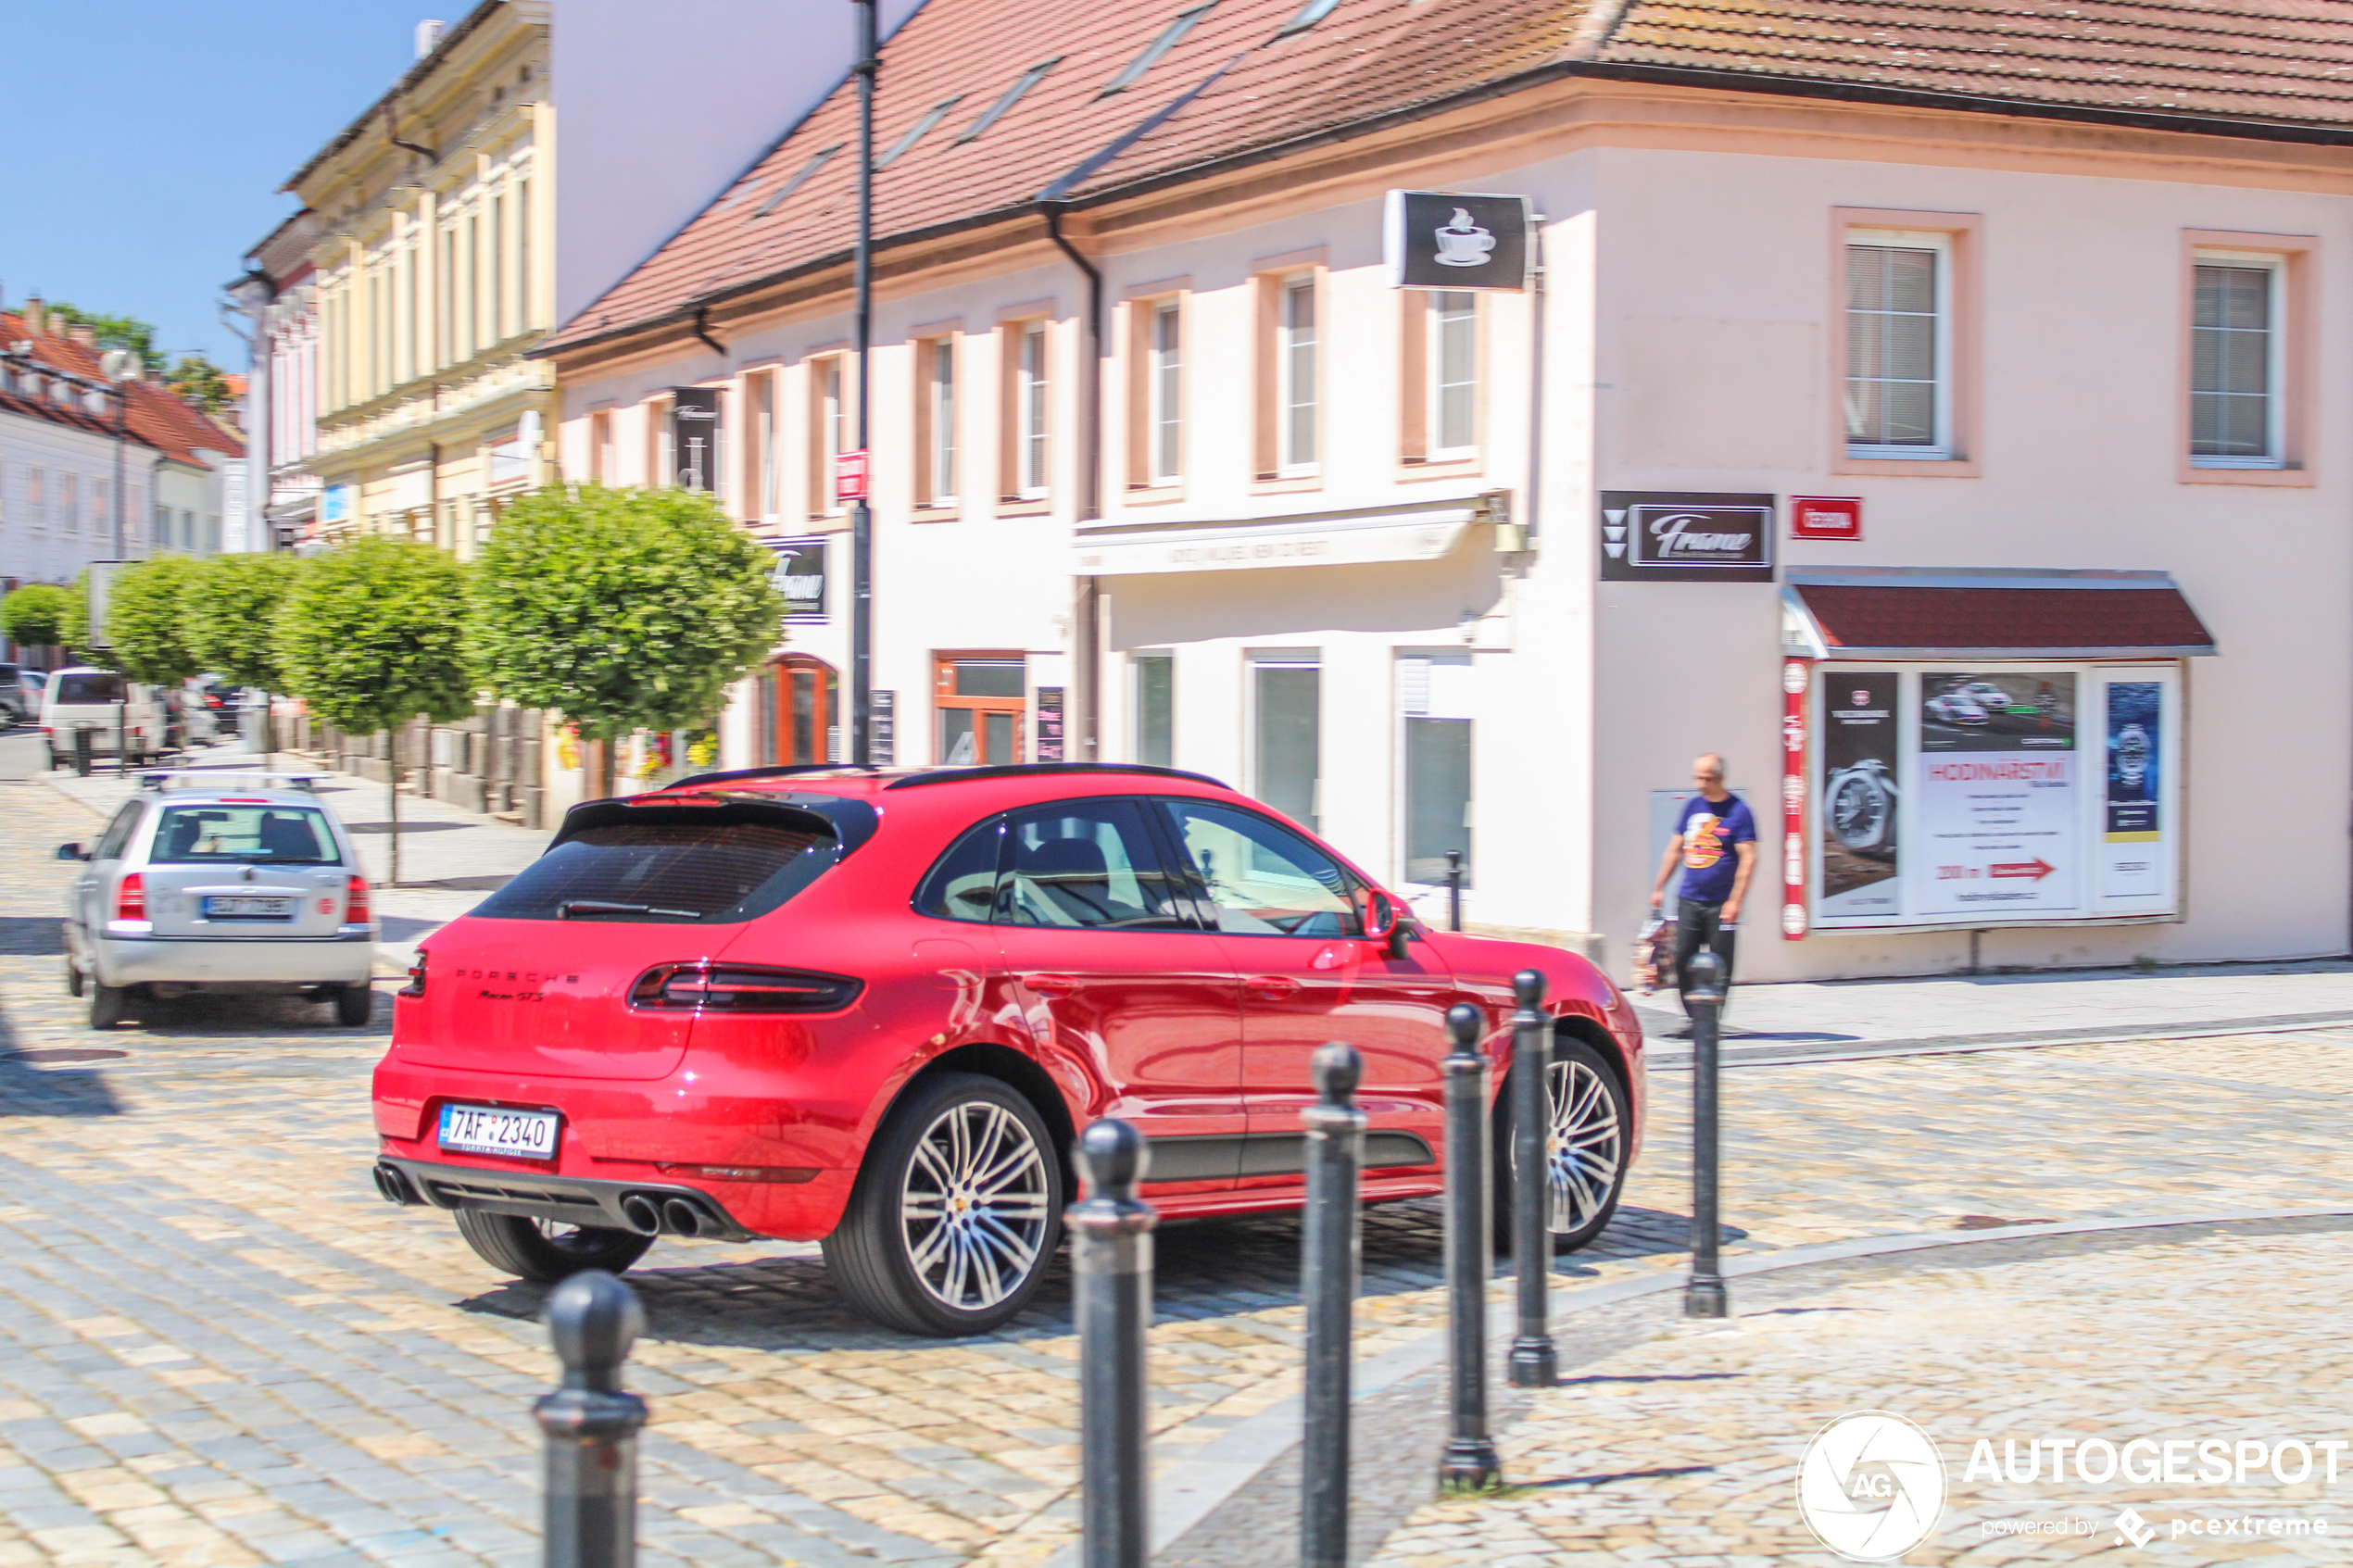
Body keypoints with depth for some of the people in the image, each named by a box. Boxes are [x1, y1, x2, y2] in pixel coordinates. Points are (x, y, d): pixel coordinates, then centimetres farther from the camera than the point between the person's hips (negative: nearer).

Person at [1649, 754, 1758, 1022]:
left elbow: (1748, 858, -10)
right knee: (1682, 960, 2)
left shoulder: (1738, 810, -6)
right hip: (1688, 899, 5)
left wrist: (1734, 901, -16)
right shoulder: (1692, 806, 11)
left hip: (1720, 905, -5)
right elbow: (1674, 849, 19)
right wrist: (1659, 887, 16)